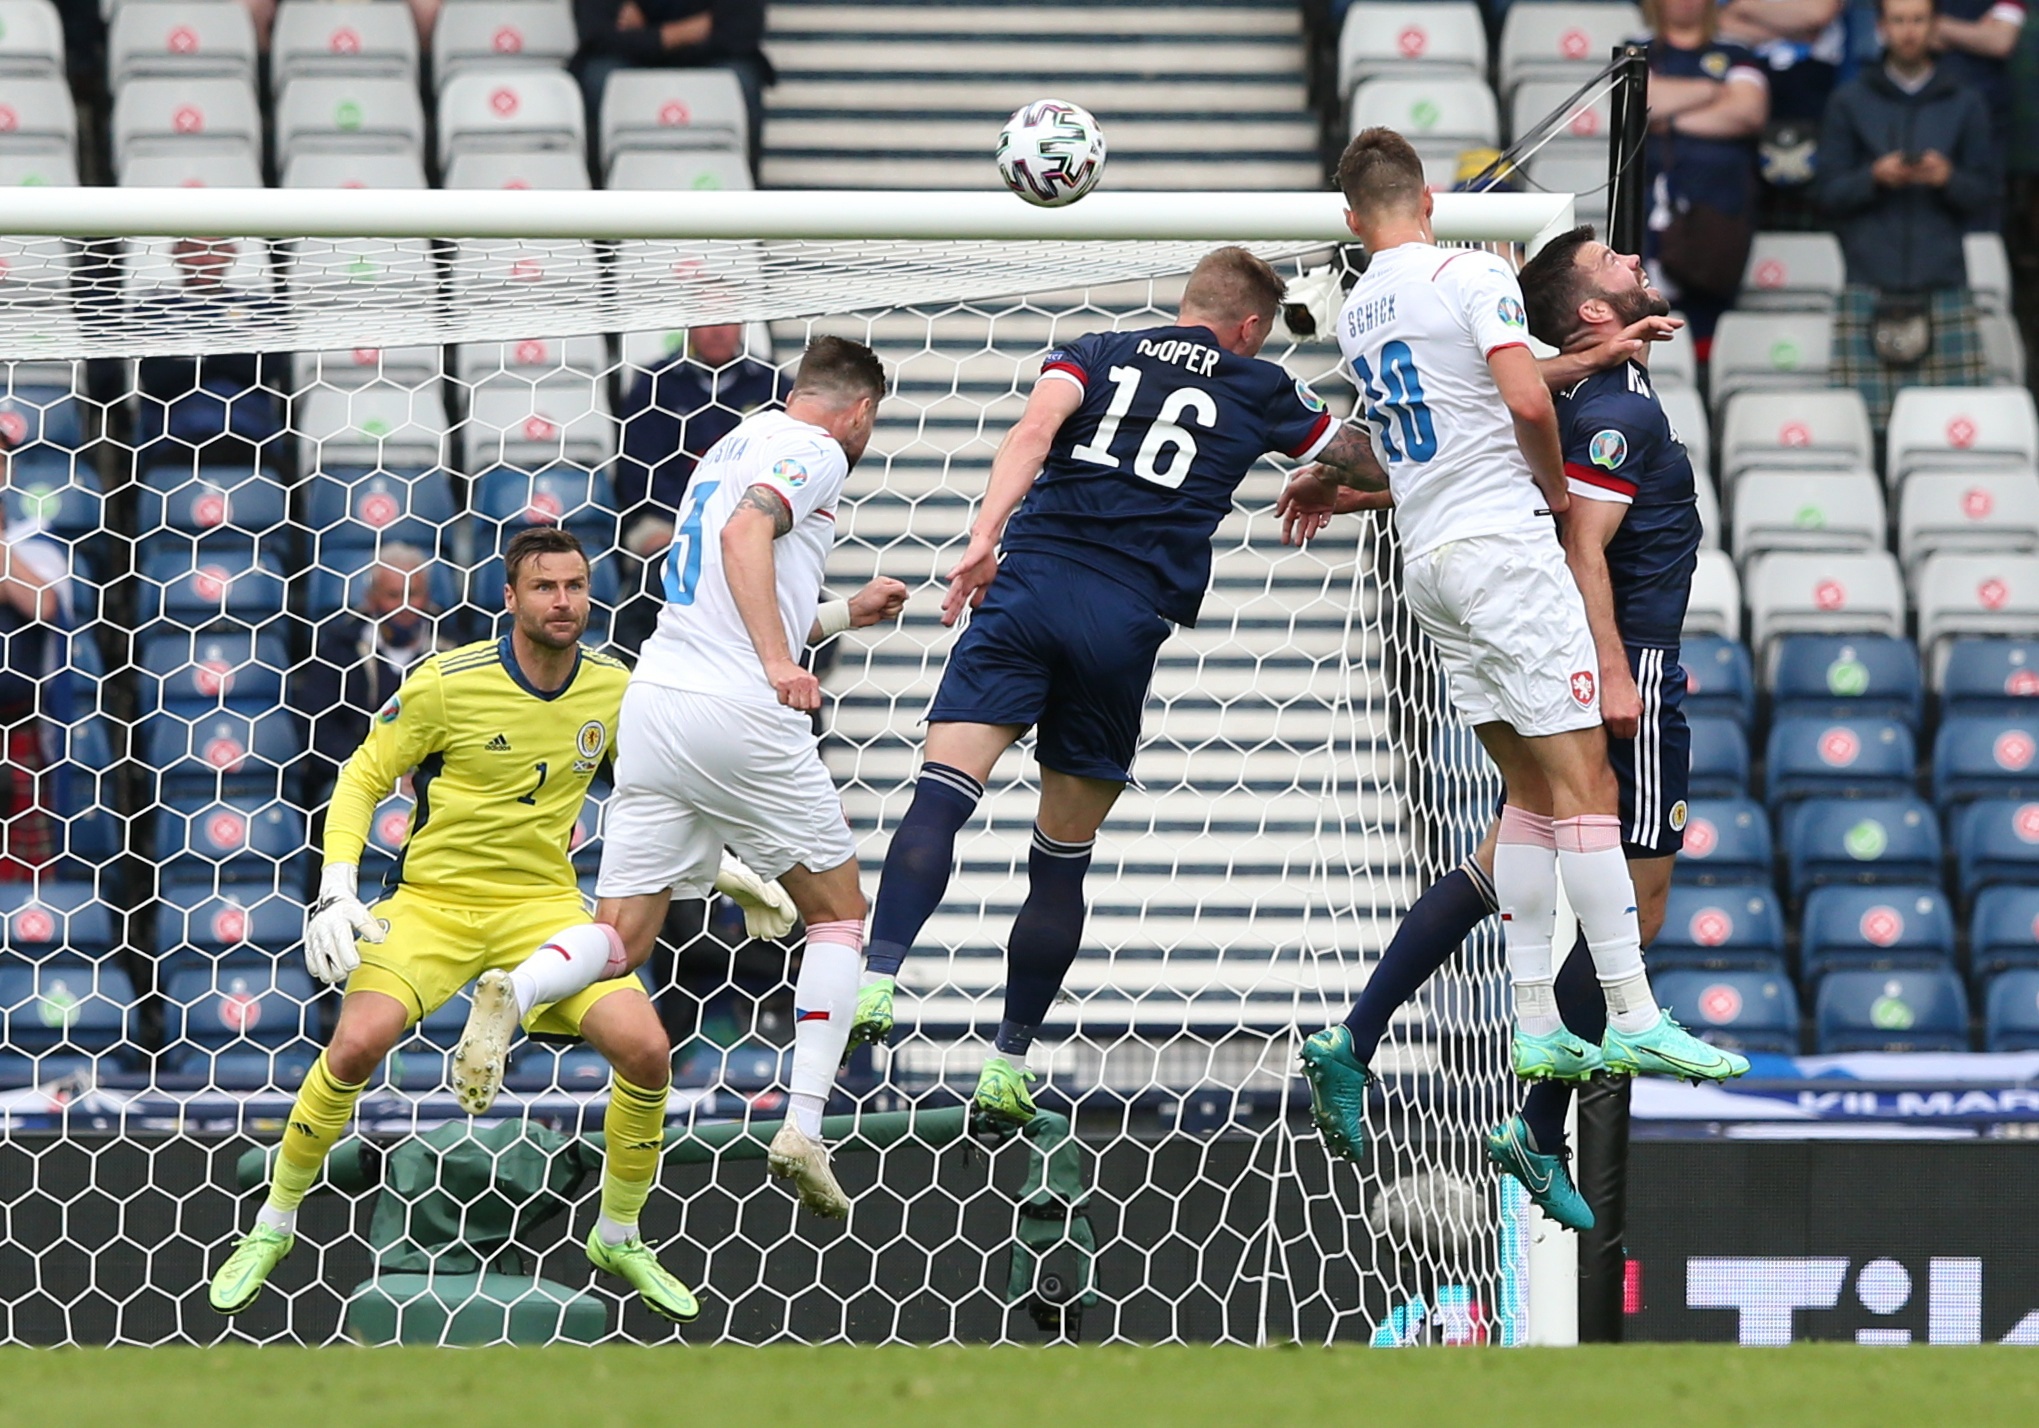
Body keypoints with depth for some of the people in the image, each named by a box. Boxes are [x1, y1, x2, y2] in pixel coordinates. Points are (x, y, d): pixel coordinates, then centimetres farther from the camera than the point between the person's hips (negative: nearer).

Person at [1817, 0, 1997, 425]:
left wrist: (1950, 179, -11)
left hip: (1944, 283, 1)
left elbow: (1985, 195, 10)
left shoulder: (1964, 105, 14)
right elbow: (1830, 193, 8)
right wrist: (1874, 178, -12)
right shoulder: (1850, 102, 12)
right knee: (1867, 419, -10)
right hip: (1871, 289, -1)